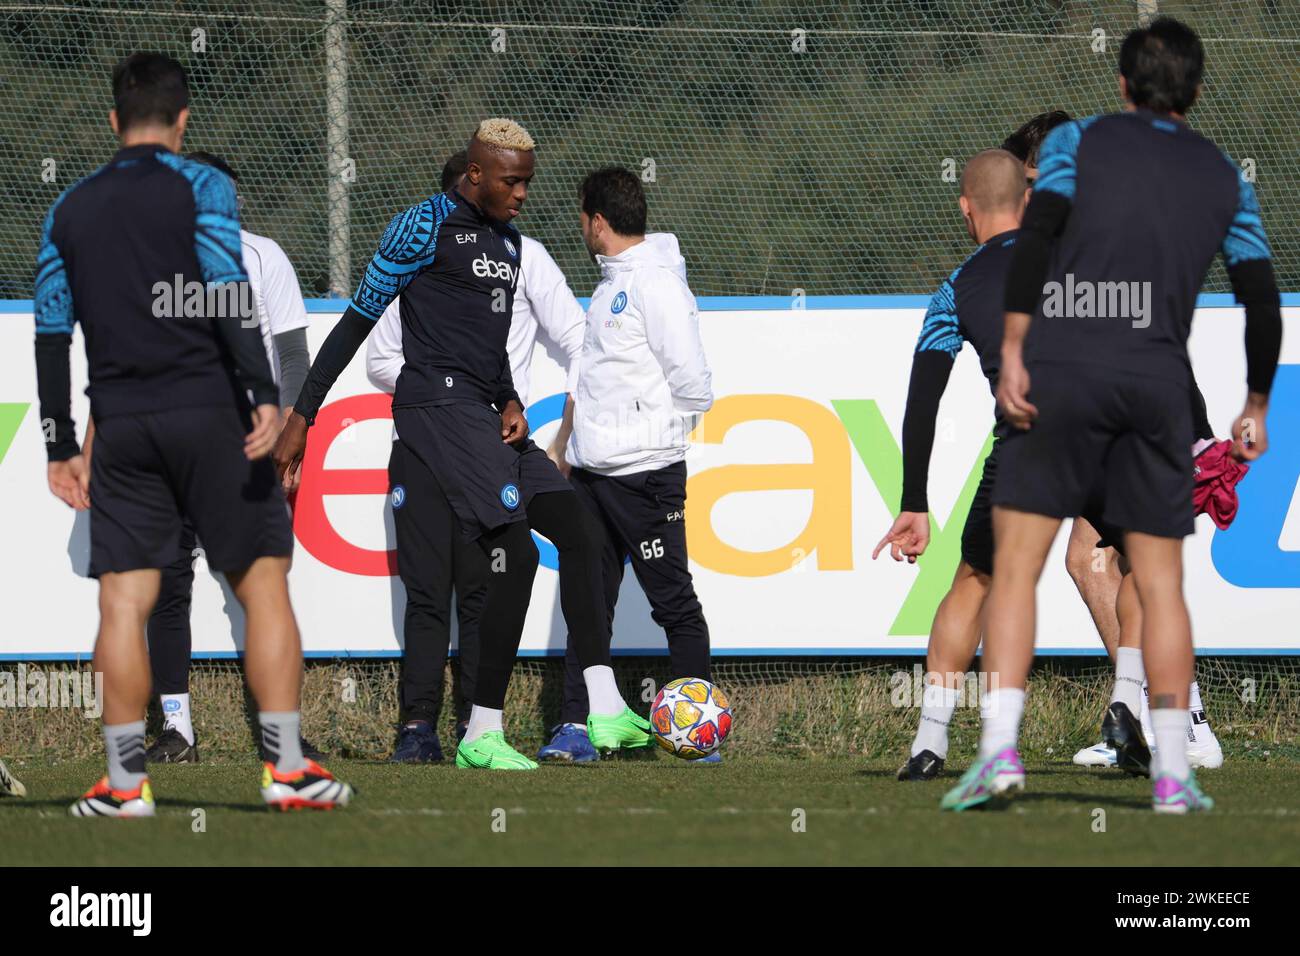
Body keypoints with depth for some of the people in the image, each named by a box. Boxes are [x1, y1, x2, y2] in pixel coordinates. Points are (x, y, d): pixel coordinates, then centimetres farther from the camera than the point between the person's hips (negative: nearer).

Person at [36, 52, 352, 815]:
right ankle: (287, 767, -1)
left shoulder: (71, 209, 12)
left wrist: (62, 449, 14)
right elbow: (229, 297, -14)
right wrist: (265, 396, -17)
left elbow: (52, 336, 10)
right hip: (209, 410, -3)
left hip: (121, 428, 3)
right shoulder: (201, 188, -1)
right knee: (263, 581, 2)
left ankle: (126, 780, 0)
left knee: (124, 601, 3)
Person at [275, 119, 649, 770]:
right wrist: (301, 418, -7)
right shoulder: (425, 227, -7)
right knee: (516, 552, -17)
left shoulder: (507, 240, 19)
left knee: (576, 528, 2)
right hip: (438, 405, -9)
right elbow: (357, 322, -6)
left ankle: (605, 712, -1)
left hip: (484, 414, 9)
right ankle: (482, 734, -14)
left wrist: (511, 402, 8)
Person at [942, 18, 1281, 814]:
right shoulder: (1224, 177, 15)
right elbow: (1262, 300, 13)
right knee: (1160, 583, 8)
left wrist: (1013, 352, -9)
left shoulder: (1078, 141, 7)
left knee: (1017, 564, 0)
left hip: (1060, 369, -2)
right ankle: (1173, 772, 5)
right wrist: (1256, 408, 23)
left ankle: (999, 748, -12)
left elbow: (1037, 235, -8)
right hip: (1159, 382, 2)